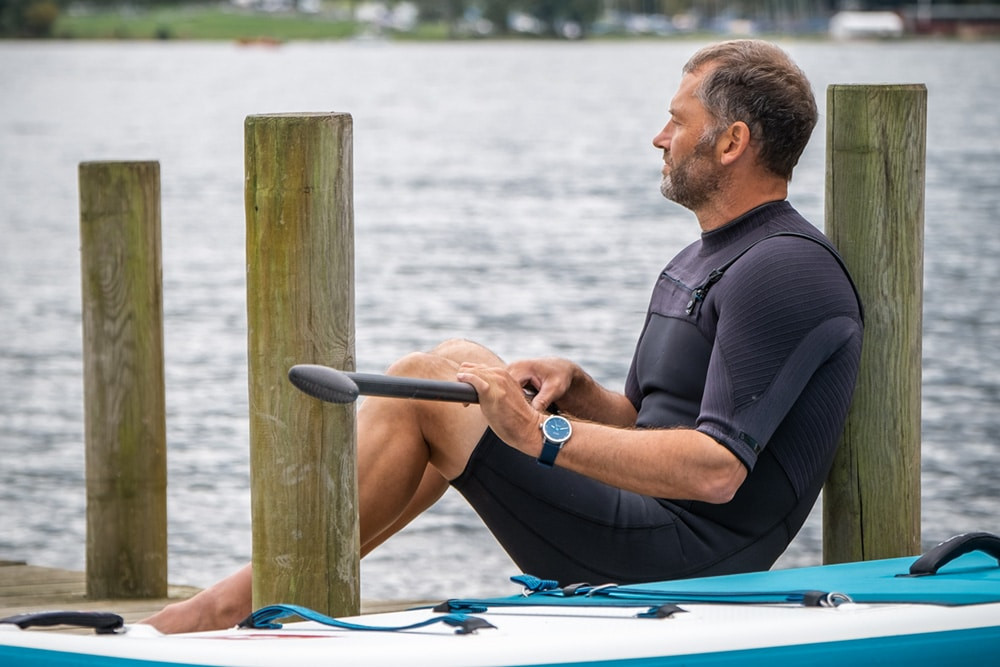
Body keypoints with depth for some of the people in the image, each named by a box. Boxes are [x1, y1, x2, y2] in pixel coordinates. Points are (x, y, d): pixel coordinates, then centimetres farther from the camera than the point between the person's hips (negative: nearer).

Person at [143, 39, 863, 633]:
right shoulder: (699, 263, 19)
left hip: (688, 552, -10)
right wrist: (574, 386, 3)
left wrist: (542, 435, -27)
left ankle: (242, 599, -3)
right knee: (458, 362, 11)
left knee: (423, 388, -10)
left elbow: (716, 471, -24)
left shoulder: (785, 271, -15)